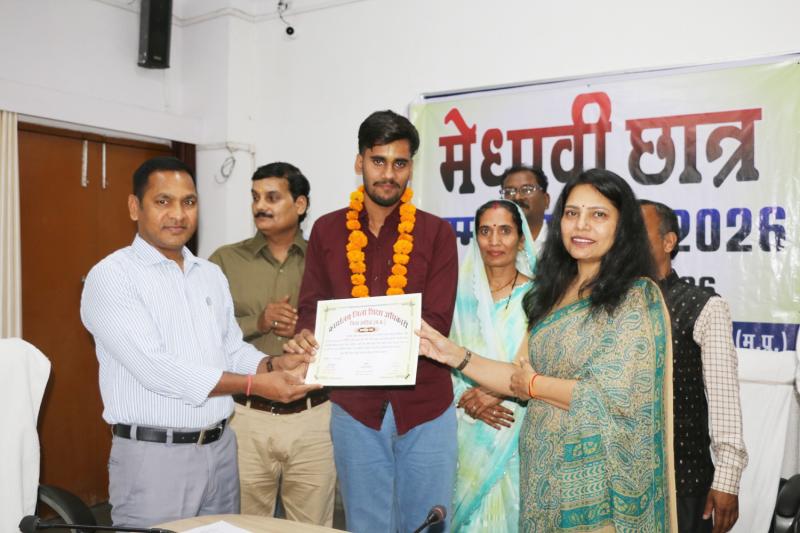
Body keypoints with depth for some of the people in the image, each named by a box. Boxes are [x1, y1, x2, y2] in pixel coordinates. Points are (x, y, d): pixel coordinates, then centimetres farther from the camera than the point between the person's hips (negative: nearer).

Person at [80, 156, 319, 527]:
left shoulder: (211, 275, 11)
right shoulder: (111, 276, -10)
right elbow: (154, 368, -21)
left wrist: (273, 365, -9)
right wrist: (255, 384, -21)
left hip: (221, 448, 6)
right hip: (154, 455, -6)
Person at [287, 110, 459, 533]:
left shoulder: (436, 233, 0)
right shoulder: (327, 230, 6)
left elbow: (436, 322, -9)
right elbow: (311, 309, 4)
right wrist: (307, 337, -20)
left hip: (425, 406, -1)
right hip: (355, 406, 1)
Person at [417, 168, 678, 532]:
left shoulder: (636, 297, -12)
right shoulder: (554, 292, 6)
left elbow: (614, 397, -20)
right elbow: (525, 382, 5)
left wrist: (534, 385, -8)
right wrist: (454, 355, -2)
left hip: (598, 479, -6)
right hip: (544, 470, 6)